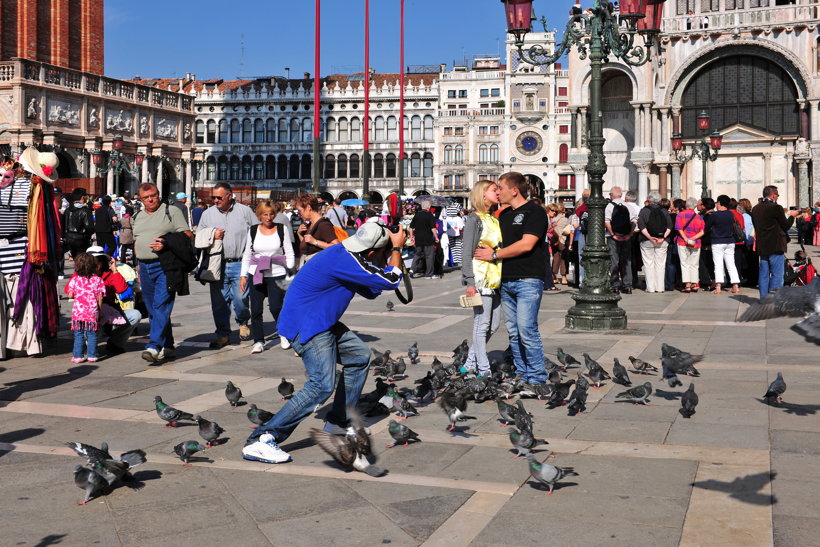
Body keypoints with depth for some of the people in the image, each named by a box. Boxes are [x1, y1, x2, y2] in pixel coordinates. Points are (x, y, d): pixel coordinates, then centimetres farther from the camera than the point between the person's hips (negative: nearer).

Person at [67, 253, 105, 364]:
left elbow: (70, 295, -2)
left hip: (78, 311, 0)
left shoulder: (74, 280, -2)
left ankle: (78, 356, 7)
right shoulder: (97, 280, -2)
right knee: (91, 334, 7)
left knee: (78, 334, 7)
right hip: (92, 312, 0)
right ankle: (92, 355, 9)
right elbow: (99, 298, -2)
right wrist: (99, 309, 10)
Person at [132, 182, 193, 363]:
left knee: (161, 306, -15)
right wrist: (139, 268, 18)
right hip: (145, 267, 7)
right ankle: (167, 347, 16)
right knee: (152, 310, 8)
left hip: (165, 266, -6)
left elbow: (188, 236, -5)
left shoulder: (172, 211, 2)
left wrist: (166, 244, -17)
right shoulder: (137, 217, 19)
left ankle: (154, 346, -22)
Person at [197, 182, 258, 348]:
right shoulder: (207, 214, 10)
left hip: (240, 264, -2)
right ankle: (223, 333, 16)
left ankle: (243, 322, 21)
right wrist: (212, 236, -5)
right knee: (219, 301, 3)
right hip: (217, 266, 3)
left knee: (240, 298, -9)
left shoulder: (245, 211, 3)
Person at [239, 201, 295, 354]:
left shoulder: (282, 229, 3)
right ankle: (258, 341, 11)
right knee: (256, 309, 0)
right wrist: (243, 275, 8)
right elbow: (247, 255, 13)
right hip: (256, 275, 2)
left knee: (276, 307, -9)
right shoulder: (253, 231, 8)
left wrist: (291, 272, -5)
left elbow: (289, 253, 5)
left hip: (277, 275, -2)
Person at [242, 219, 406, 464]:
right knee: (322, 385, -21)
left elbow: (371, 291, 18)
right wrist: (397, 248, -4)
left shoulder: (347, 254, 6)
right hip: (306, 325, -11)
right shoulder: (344, 261, -25)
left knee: (360, 356, 20)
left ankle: (338, 422, 26)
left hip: (322, 322, 11)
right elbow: (390, 281, -19)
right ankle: (260, 440, -22)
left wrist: (393, 249, 9)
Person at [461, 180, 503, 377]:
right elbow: (467, 252, -10)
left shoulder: (494, 219, 18)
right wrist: (470, 282, -17)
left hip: (495, 280, 8)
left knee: (493, 325, 9)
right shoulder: (474, 219, -5)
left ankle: (470, 364, 18)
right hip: (481, 279, -8)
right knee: (482, 325, -4)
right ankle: (483, 370, 1)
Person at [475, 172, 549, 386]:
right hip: (506, 280, 8)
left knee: (527, 329, -12)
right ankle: (521, 374, 14)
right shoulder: (504, 214, 20)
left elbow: (526, 244, -15)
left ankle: (537, 376, -4)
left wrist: (494, 254, -8)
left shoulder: (535, 212, -5)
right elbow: (498, 242, 27)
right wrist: (488, 250, 5)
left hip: (528, 280, -8)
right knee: (513, 331, 7)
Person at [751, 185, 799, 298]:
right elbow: (786, 226, -5)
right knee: (777, 274, -1)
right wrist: (792, 216, 12)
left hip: (761, 247, 6)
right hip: (776, 246, -6)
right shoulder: (776, 208, -14)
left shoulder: (755, 209, 5)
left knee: (764, 274, 11)